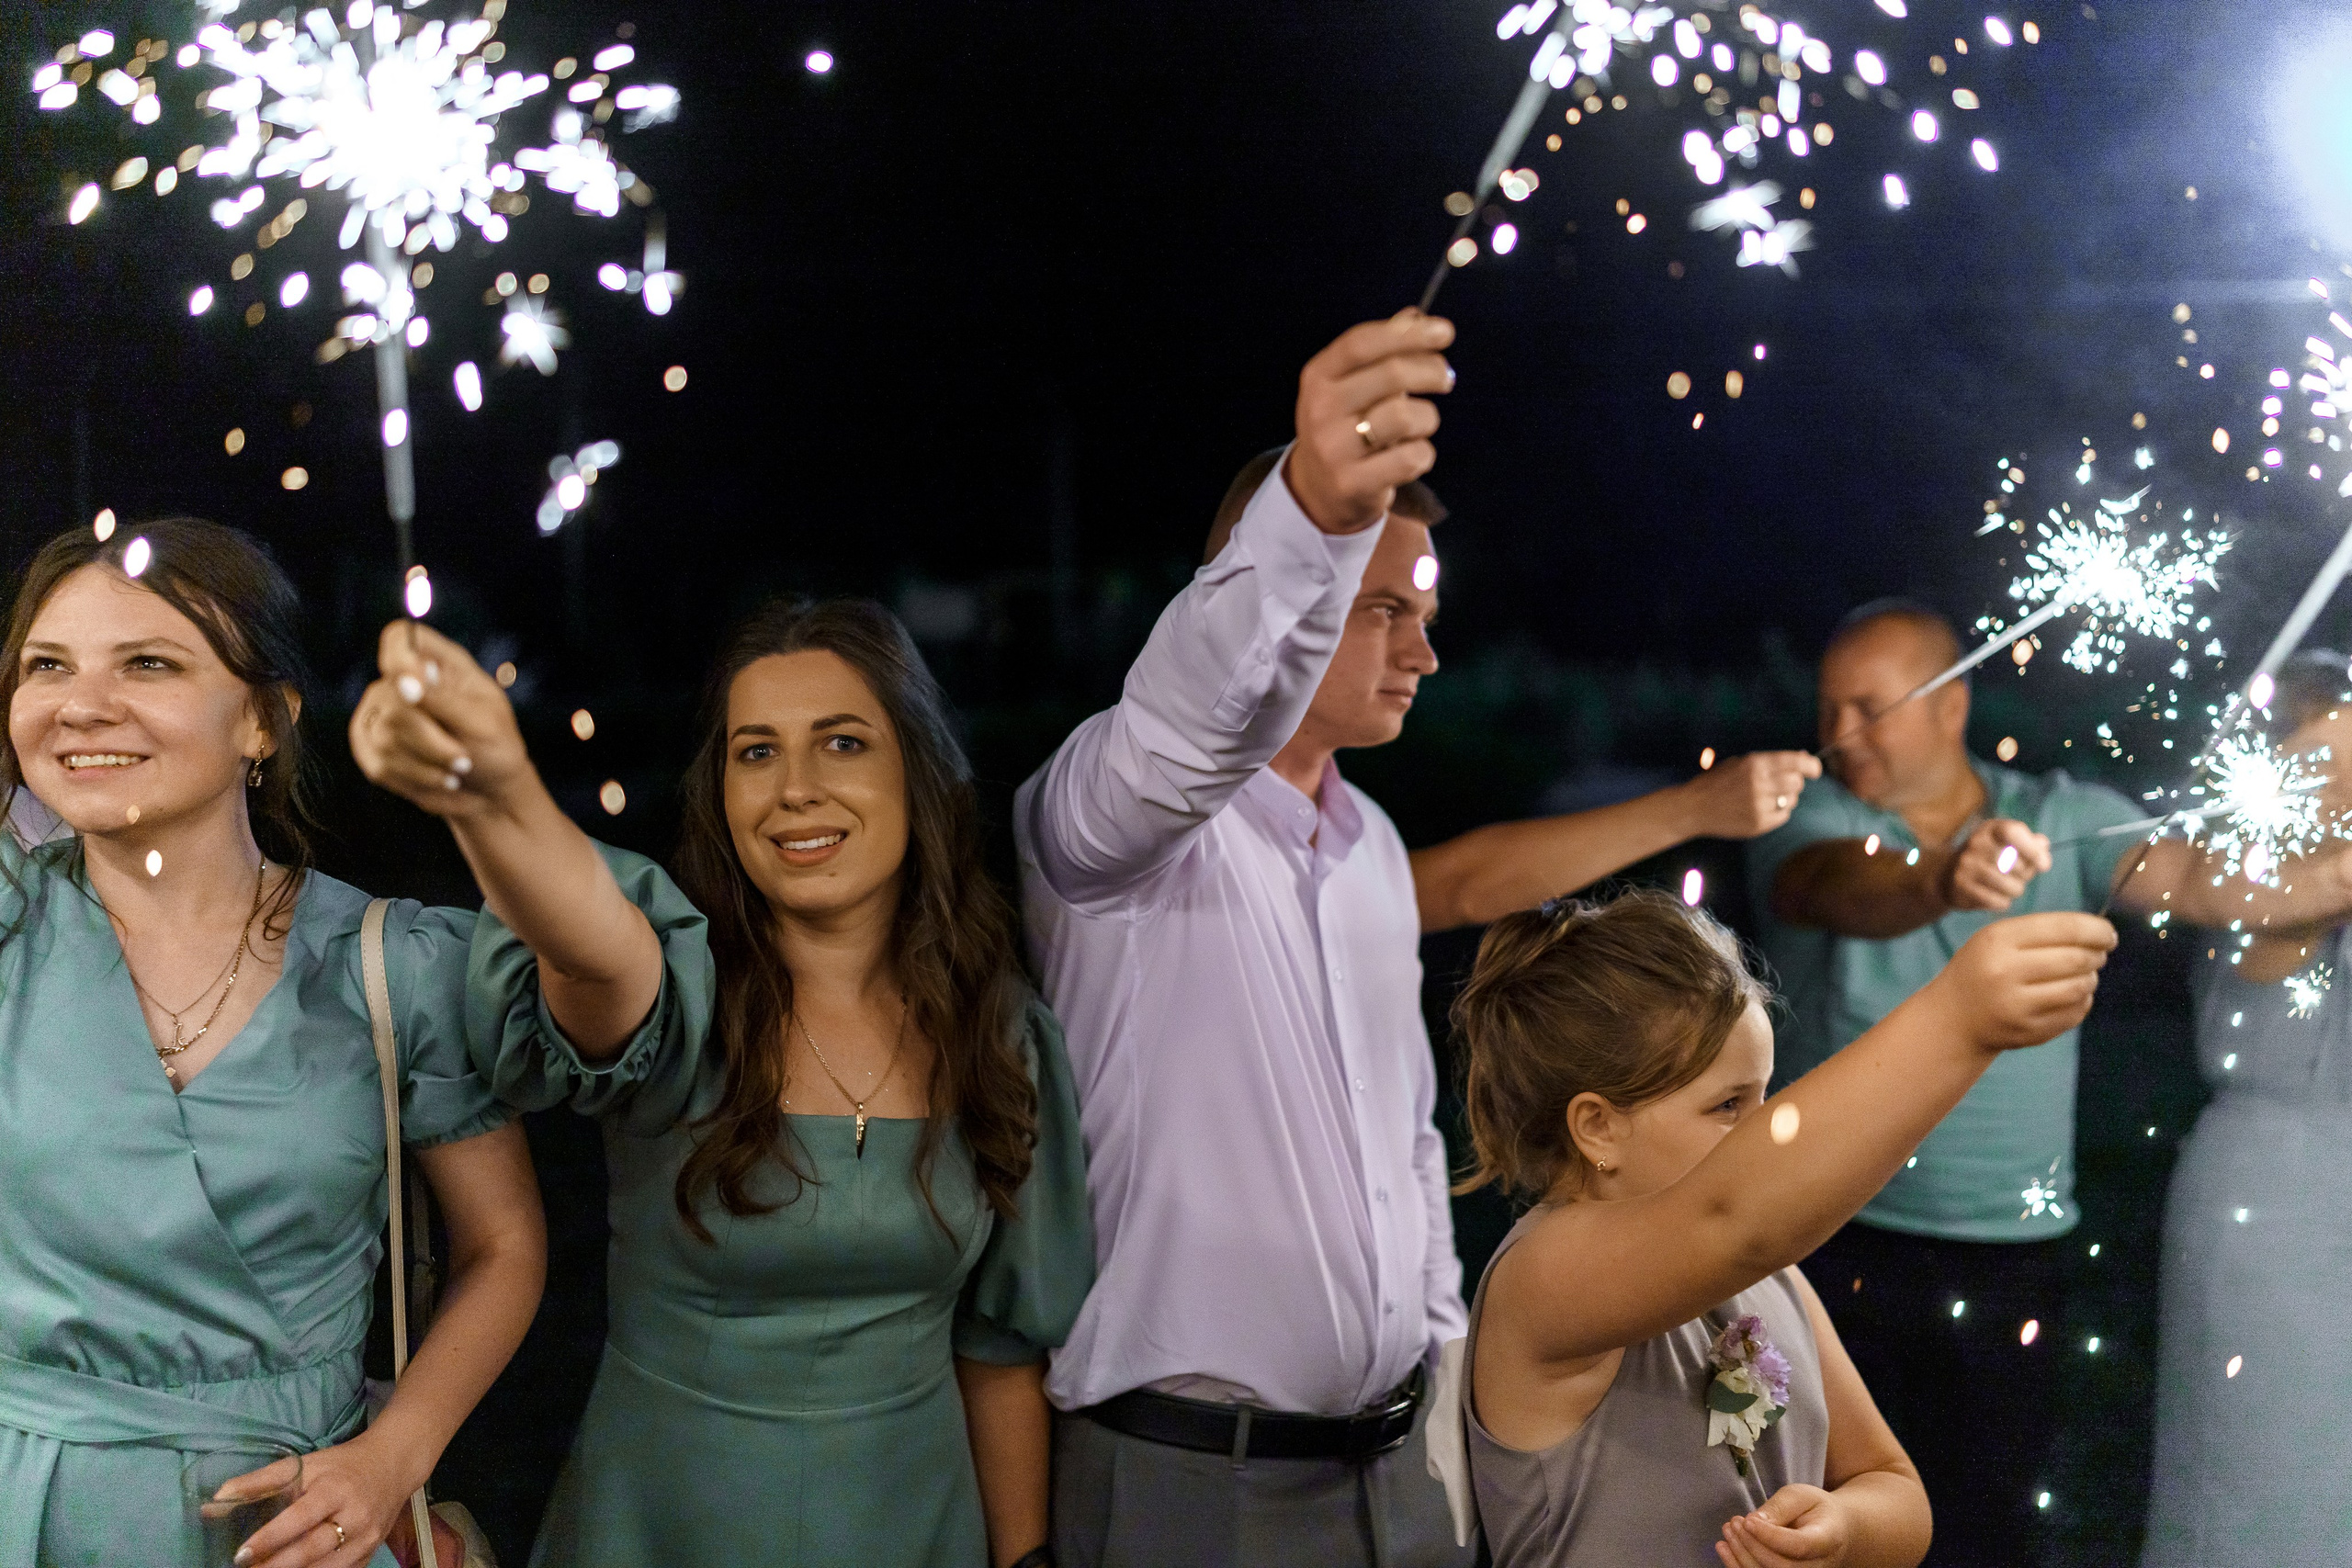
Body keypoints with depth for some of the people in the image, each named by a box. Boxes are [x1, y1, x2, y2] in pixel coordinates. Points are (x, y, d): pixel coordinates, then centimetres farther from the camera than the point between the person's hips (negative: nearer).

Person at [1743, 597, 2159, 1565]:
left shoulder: (2060, 820, 3)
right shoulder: (1806, 823, -4)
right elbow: (1846, 889, -26)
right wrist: (1942, 881, -47)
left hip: (2014, 1259, 2)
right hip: (1844, 1246, -1)